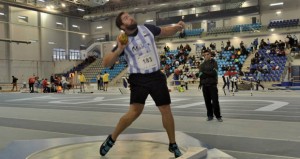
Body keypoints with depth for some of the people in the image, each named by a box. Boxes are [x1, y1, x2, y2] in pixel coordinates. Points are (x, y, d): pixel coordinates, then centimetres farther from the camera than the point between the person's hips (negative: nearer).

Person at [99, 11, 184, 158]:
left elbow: (165, 32, 18)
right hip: (139, 79, -3)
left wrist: (177, 27, -3)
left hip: (156, 76, 3)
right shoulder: (123, 42, -4)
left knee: (166, 110, 5)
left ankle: (173, 145, 23)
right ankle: (112, 139, 6)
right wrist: (119, 50, -21)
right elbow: (106, 63, -6)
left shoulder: (147, 29, 2)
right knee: (135, 111, -16)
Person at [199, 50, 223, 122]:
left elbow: (214, 73, -12)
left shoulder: (214, 63, 2)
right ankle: (210, 115, 15)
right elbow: (201, 74, 0)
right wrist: (209, 74, -10)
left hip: (213, 84, -3)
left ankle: (218, 116, 3)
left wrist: (205, 72, -10)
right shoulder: (202, 65, 11)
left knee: (215, 101, -5)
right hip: (205, 85, 3)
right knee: (207, 101, 5)